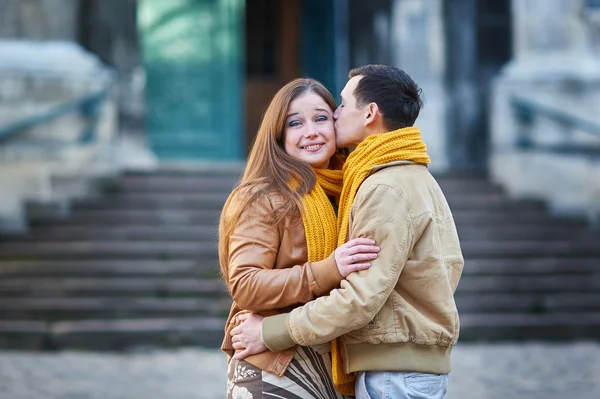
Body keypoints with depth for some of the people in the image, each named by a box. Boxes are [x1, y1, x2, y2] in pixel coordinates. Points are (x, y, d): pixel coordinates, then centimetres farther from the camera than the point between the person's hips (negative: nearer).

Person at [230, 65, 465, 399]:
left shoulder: (386, 190, -17)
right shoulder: (418, 177, 16)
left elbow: (360, 297, -23)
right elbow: (452, 264, 18)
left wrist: (271, 333, -17)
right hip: (424, 366, 10)